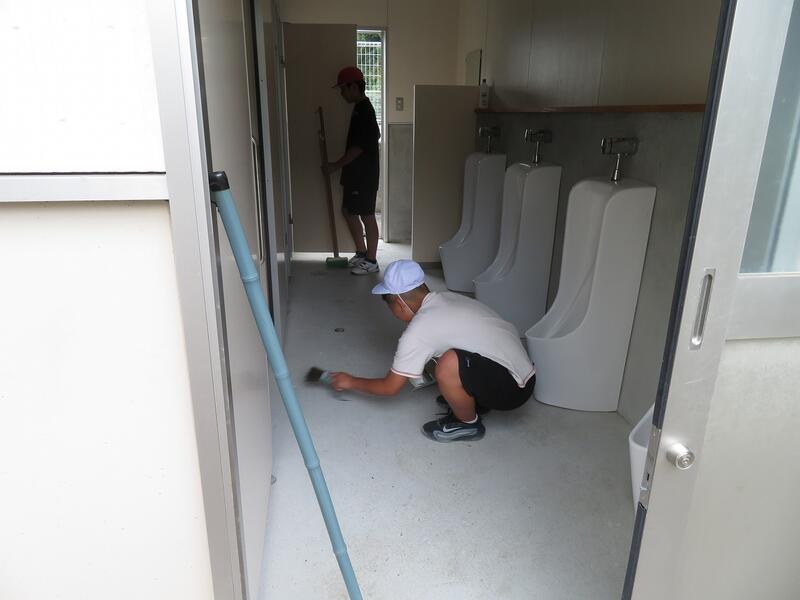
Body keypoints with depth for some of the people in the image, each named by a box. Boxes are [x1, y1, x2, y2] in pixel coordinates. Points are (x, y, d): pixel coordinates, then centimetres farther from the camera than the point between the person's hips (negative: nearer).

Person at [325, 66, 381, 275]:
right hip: (356, 172, 10)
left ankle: (371, 261, 9)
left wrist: (336, 165, -15)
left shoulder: (363, 111, -18)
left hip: (364, 174, -10)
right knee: (348, 211, 15)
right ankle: (362, 253, 27)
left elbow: (358, 147, -23)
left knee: (366, 215, -2)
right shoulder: (361, 108, 13)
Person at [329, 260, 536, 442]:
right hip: (521, 370, 9)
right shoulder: (448, 298, 5)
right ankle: (476, 401, 20)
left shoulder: (418, 330, -18)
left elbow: (390, 387, -6)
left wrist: (351, 382, 9)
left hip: (511, 388, -9)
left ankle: (468, 423, -2)